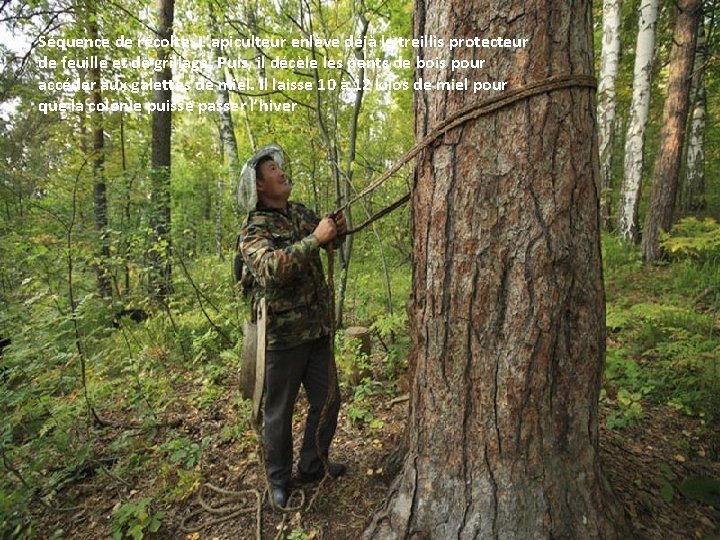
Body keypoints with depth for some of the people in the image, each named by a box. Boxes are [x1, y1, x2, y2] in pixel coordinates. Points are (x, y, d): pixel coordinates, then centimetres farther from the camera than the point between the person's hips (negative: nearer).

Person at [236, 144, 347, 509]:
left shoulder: (300, 213, 7)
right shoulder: (254, 230, -14)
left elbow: (331, 242, 19)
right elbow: (271, 268, -33)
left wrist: (338, 229, -3)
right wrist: (315, 239, -32)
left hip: (317, 329, 7)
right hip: (282, 335, -7)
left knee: (328, 401, 16)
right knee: (279, 411, 10)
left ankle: (313, 466, 38)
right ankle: (278, 479, 32)